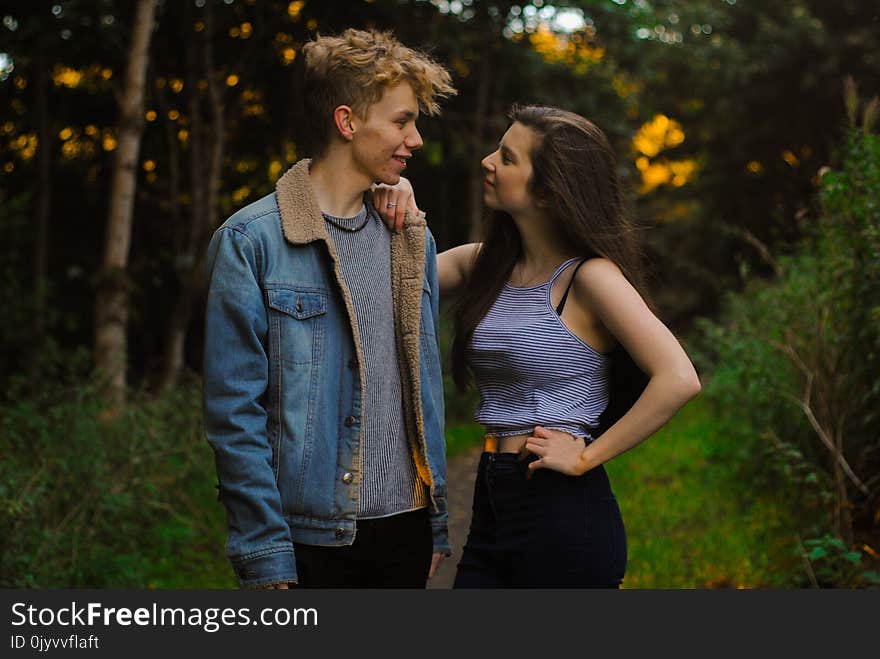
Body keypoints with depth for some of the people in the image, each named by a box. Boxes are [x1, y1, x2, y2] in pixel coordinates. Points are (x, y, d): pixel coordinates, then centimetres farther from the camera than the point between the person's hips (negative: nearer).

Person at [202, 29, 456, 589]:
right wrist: (265, 558, -13)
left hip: (406, 528, 5)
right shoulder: (251, 241, -9)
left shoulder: (413, 240, 10)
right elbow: (234, 412, -11)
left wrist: (437, 526, 12)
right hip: (310, 537, -5)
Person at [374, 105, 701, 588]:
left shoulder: (590, 276, -13)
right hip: (491, 509, 7)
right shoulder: (483, 265, 7)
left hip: (565, 513, -6)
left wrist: (586, 458, -17)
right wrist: (395, 215, -4)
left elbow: (678, 379, -22)